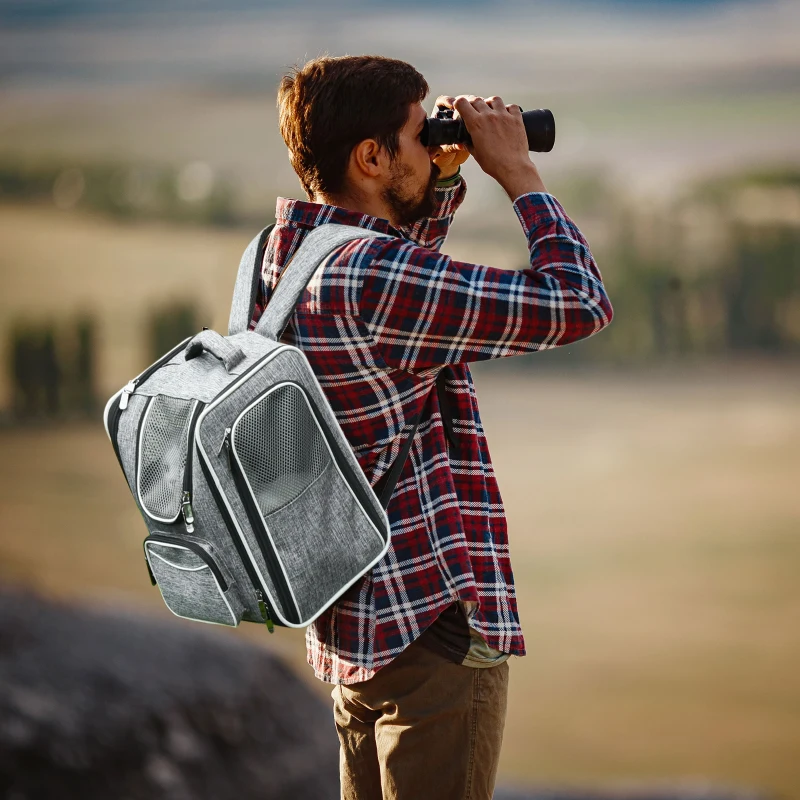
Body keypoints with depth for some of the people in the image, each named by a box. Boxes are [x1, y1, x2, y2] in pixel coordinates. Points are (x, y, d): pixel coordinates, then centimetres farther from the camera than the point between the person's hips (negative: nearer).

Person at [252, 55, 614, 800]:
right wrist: (516, 171, -8)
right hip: (431, 626, -10)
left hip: (348, 632, 10)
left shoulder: (280, 257, 6)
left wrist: (445, 174, 13)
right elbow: (580, 303, -19)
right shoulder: (374, 279, -22)